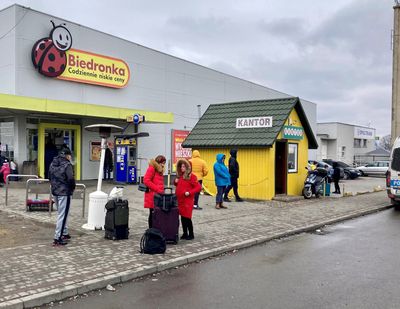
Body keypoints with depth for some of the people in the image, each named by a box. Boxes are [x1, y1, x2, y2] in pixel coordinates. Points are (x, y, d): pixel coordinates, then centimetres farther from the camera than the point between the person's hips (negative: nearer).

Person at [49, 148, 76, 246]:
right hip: (65, 192, -8)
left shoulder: (52, 164, 11)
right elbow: (71, 179, -21)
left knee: (61, 213, 21)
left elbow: (50, 177, 16)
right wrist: (73, 187, -4)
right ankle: (57, 238, -3)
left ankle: (64, 233, 30)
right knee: (62, 215, -3)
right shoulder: (67, 165, -15)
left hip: (55, 191, 8)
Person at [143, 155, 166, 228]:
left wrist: (162, 190, 5)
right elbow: (146, 181, -17)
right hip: (152, 195, -8)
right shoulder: (151, 168, -8)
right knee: (152, 214, -2)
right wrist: (157, 189, -17)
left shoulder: (160, 170, 18)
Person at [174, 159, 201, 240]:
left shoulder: (191, 176, -10)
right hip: (180, 200, 7)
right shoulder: (180, 176, 12)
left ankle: (191, 234, 10)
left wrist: (189, 192, -19)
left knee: (187, 218, -4)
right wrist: (176, 182, 5)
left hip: (187, 201, -7)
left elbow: (199, 187, -13)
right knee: (182, 218, 10)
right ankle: (185, 233, 20)